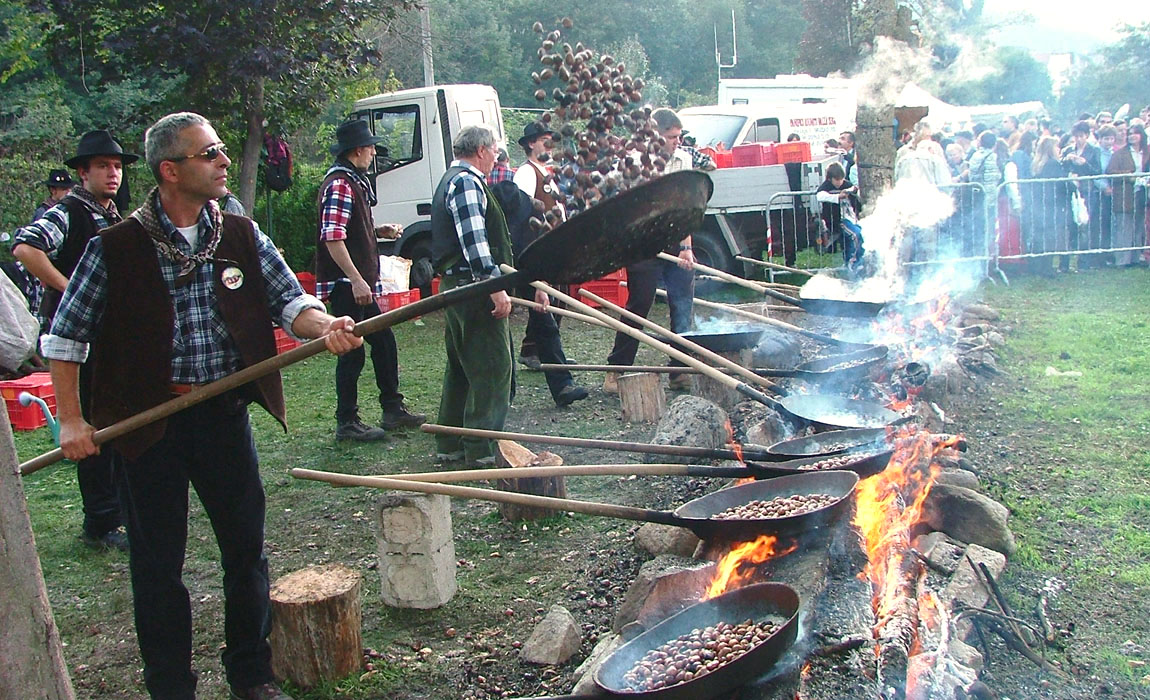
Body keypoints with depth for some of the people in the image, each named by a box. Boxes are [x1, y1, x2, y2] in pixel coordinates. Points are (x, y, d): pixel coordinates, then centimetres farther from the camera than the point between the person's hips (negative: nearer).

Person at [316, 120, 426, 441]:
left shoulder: (356, 182, 18)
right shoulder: (339, 185, -14)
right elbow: (333, 238, -22)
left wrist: (380, 232, 10)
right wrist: (356, 280, -25)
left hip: (361, 283, 10)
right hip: (346, 285, -10)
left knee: (384, 343, 15)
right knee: (352, 352, -3)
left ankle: (393, 409, 26)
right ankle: (347, 423, 7)